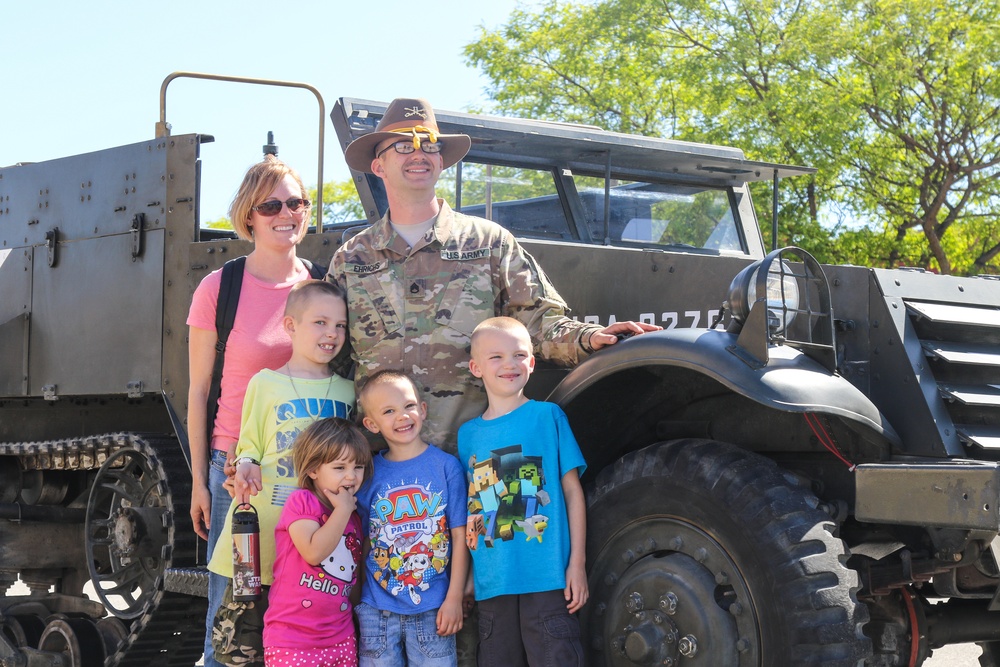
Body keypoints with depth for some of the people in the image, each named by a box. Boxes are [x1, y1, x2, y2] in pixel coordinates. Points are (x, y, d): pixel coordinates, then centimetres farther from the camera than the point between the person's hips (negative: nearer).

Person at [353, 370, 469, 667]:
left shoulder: (446, 466, -1)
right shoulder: (369, 472, 3)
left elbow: (459, 535, -1)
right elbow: (363, 540, 7)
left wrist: (454, 598, -5)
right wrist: (355, 599, 1)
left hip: (433, 609, -1)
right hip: (377, 609, 1)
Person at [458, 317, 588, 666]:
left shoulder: (548, 416, 1)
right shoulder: (468, 433, 10)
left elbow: (572, 490, 0)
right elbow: (468, 508, 14)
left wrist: (577, 563, -5)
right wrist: (464, 575, 6)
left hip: (547, 578, -3)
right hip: (491, 582, 3)